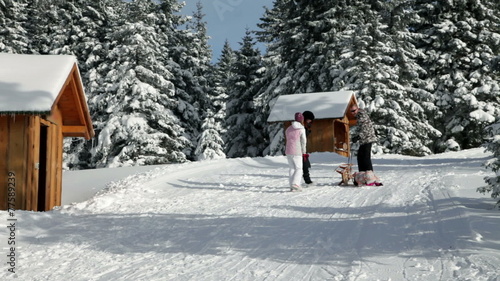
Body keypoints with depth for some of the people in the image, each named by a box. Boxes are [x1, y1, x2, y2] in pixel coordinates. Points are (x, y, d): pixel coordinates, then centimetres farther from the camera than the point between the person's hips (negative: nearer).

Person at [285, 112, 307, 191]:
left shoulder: (288, 129, 11)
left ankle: (292, 186, 11)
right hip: (297, 152, -5)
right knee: (299, 169, 3)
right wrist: (303, 151, 10)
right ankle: (295, 184, -15)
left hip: (288, 151, 5)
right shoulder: (302, 129, -6)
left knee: (292, 168, 13)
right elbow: (303, 141, -4)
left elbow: (288, 139, 14)